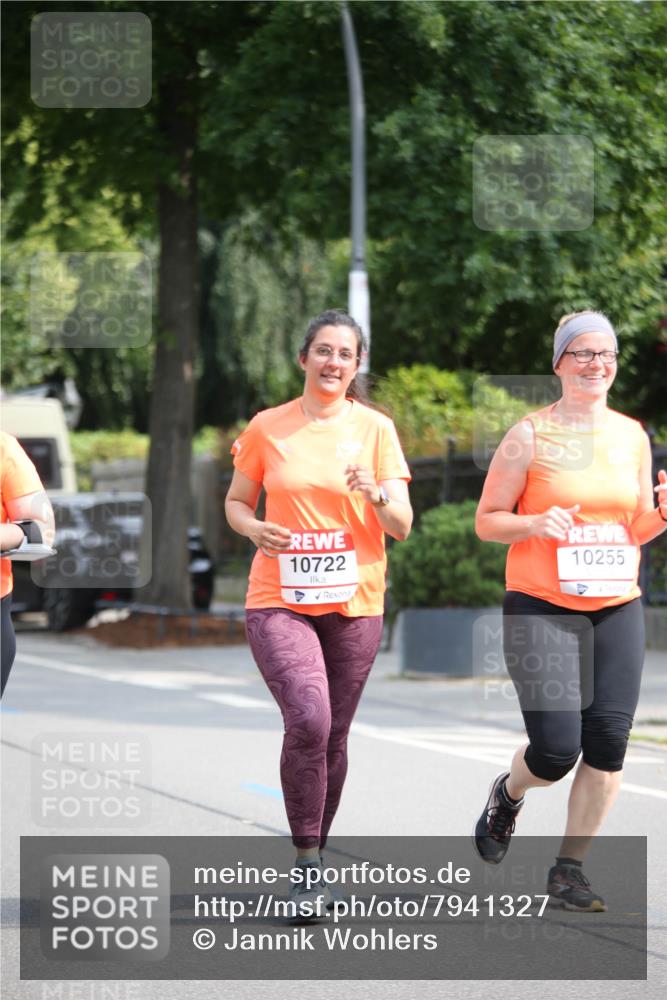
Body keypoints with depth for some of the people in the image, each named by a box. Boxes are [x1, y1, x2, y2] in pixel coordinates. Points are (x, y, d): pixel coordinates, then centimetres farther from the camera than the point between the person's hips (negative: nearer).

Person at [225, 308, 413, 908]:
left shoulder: (376, 429, 3)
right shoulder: (267, 428, 3)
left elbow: (402, 526, 0)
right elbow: (236, 502, 15)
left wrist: (376, 495, -22)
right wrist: (255, 529, -8)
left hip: (354, 604, 2)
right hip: (280, 601, -2)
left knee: (333, 737, 8)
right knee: (308, 721, -21)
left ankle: (316, 853, 28)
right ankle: (306, 863, -13)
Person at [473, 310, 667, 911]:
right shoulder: (531, 435, -3)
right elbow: (487, 522, 0)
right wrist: (536, 523, -19)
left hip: (617, 609, 4)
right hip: (541, 608, -4)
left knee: (608, 740, -8)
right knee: (556, 750, -11)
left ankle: (569, 870, 5)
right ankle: (509, 794, 25)